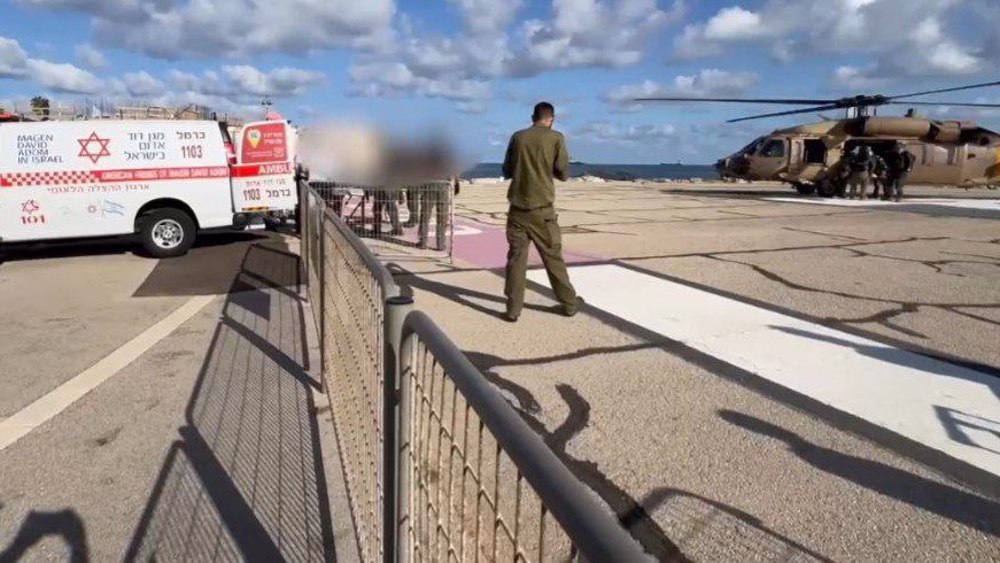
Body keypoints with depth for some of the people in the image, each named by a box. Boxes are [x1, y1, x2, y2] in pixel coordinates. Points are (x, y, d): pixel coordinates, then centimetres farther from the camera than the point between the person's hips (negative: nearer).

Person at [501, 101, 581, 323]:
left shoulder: (517, 137, 6)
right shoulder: (556, 138, -1)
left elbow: (506, 172, 13)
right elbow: (563, 173, -1)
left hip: (517, 208, 2)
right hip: (542, 208, -2)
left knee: (516, 257, 5)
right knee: (553, 257, 8)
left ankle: (513, 308, 3)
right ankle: (569, 303, 20)